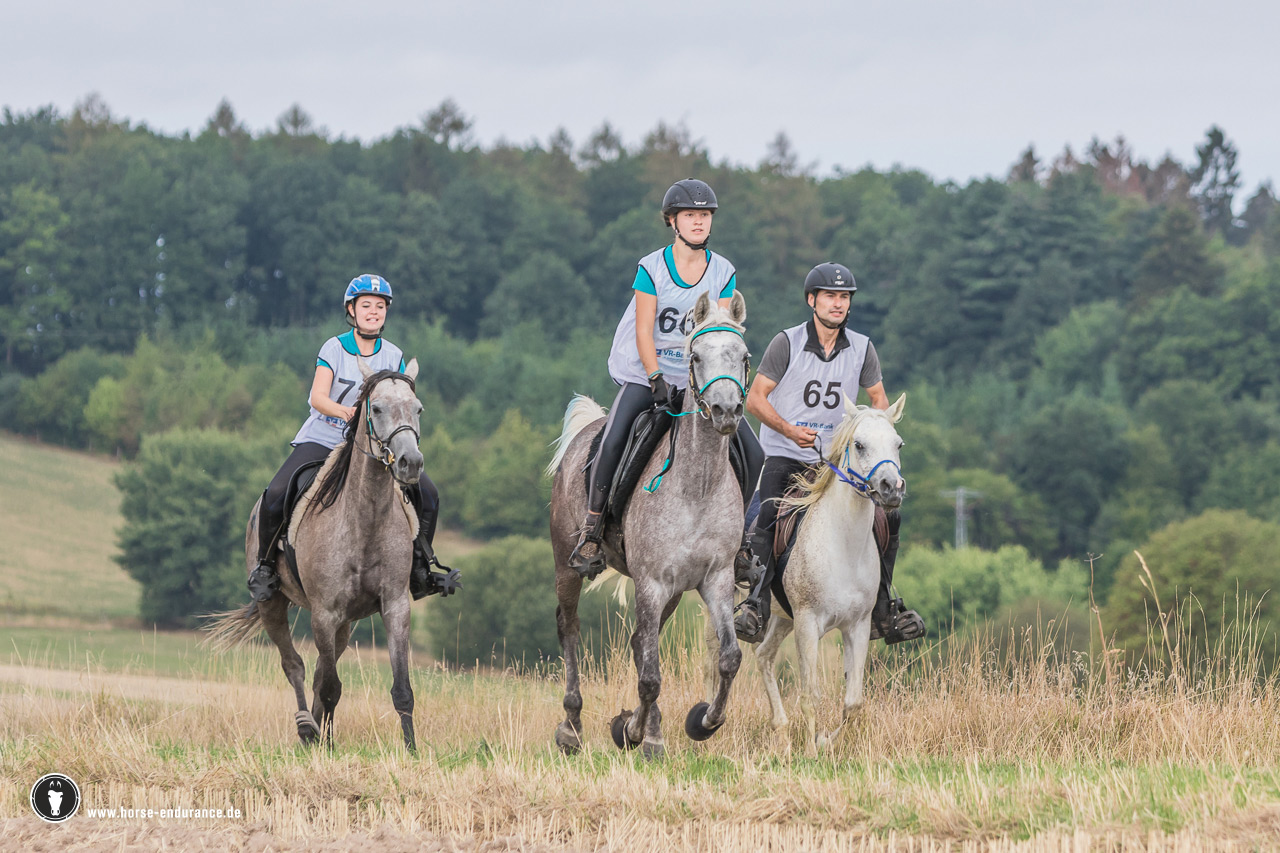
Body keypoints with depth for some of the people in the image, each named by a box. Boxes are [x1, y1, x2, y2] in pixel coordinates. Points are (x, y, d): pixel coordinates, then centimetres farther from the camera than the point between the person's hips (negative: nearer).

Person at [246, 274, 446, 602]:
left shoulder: (394, 356, 4)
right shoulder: (334, 348, -4)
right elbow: (318, 397, -13)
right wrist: (345, 412, -33)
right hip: (323, 437, -3)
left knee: (428, 495, -13)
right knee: (275, 496, -23)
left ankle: (420, 565, 6)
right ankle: (265, 564, 0)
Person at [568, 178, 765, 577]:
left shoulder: (724, 273, 3)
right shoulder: (651, 268, -5)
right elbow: (644, 332, -9)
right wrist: (657, 380, -22)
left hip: (699, 378, 3)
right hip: (644, 374, -3)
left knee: (753, 454, -9)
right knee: (613, 442, -28)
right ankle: (591, 533, -17)